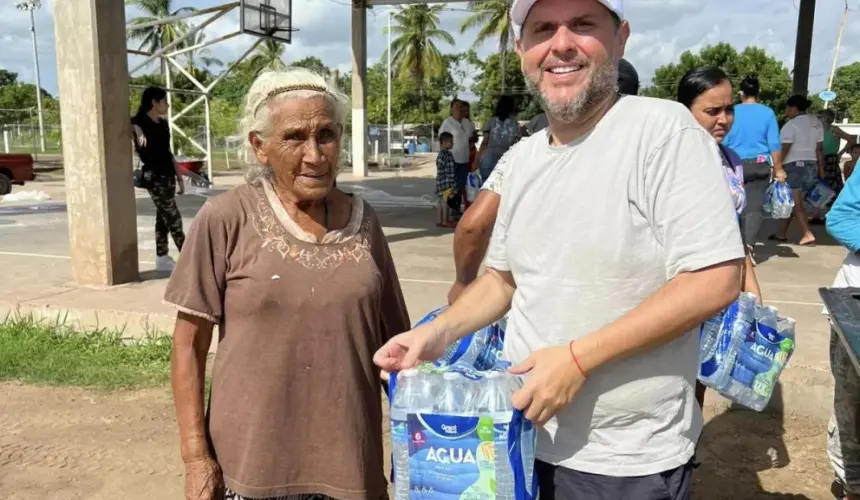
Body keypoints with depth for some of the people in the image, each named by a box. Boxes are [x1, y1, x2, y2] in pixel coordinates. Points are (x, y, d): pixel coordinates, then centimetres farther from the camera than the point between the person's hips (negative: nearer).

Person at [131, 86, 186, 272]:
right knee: (174, 219, -5)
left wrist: (179, 178, 16)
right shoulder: (140, 121, -6)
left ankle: (162, 258, 17)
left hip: (168, 175, 8)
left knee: (163, 217, 11)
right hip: (154, 177, -8)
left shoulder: (163, 124, 14)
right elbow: (133, 126, -28)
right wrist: (138, 132, -49)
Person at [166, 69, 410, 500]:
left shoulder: (362, 222, 0)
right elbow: (190, 343, -5)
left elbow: (391, 340, 6)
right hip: (252, 465, -2)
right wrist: (196, 456, -7)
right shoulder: (225, 220, -9)